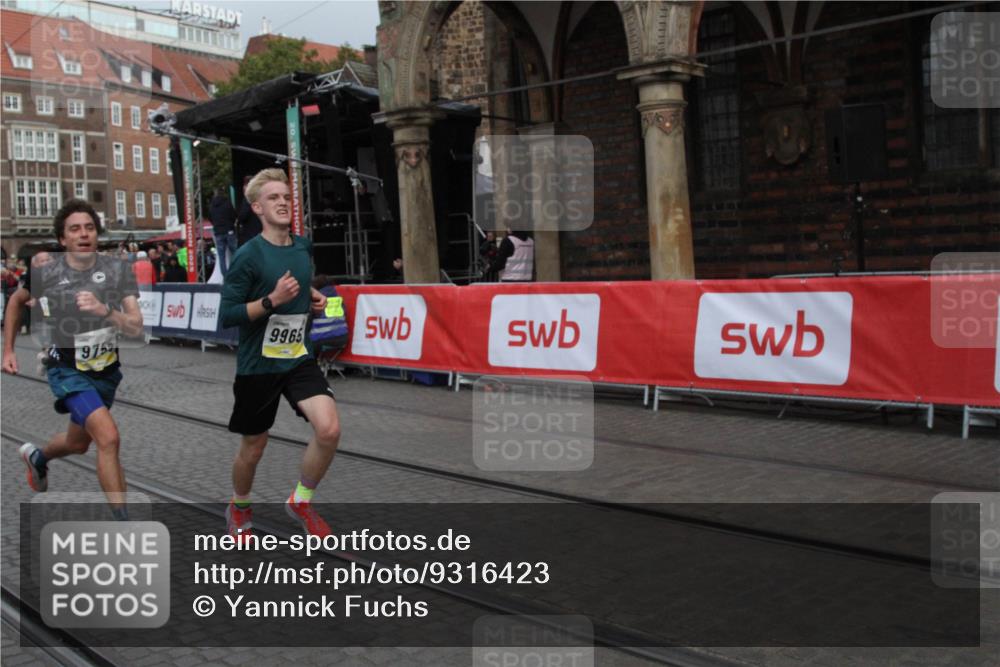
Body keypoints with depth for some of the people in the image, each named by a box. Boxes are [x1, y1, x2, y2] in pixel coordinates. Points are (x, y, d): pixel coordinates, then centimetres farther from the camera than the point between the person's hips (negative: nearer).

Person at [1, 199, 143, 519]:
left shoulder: (118, 270, -14)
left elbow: (136, 327, -20)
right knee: (109, 437, -24)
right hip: (68, 370, -4)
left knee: (78, 443, 25)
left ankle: (37, 457, 61)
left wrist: (104, 310, -38)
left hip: (107, 370, 4)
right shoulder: (44, 274, -14)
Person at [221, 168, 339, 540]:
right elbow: (227, 315, -15)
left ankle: (301, 502, 8)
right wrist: (272, 300, -25)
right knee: (253, 446, 10)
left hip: (299, 358, 4)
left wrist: (312, 299, 4)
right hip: (258, 365, -4)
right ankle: (239, 508, 41)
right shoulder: (249, 255, -14)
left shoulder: (303, 247, 3)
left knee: (329, 429, -17)